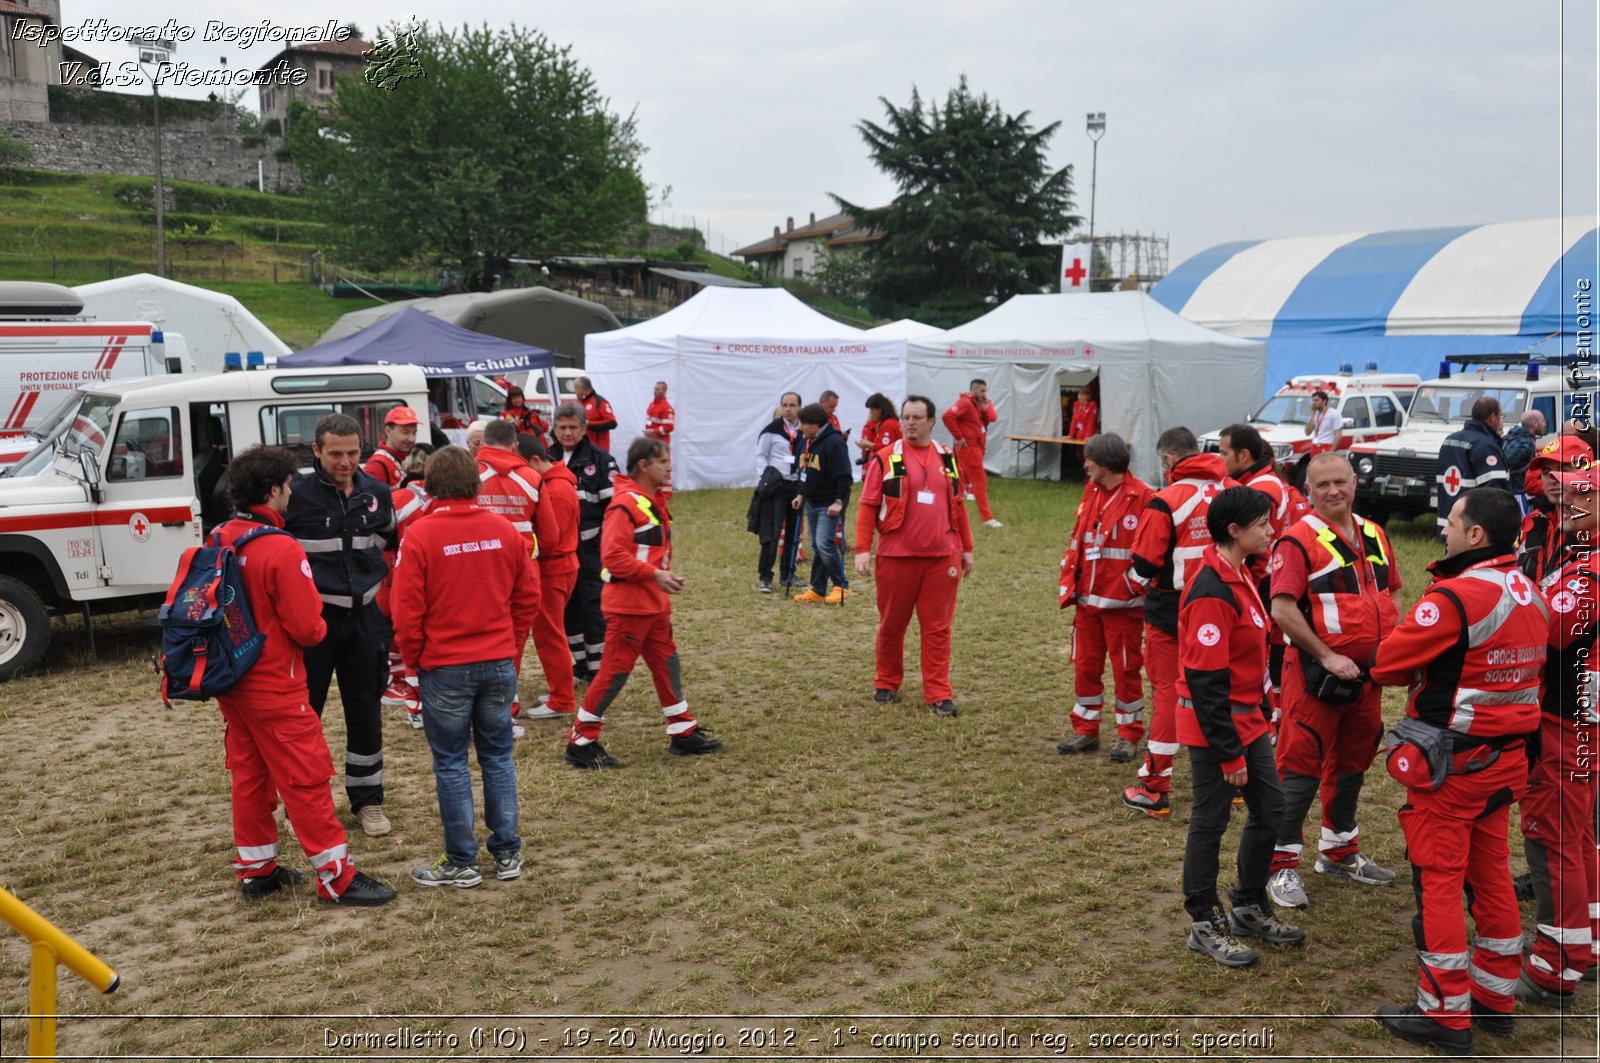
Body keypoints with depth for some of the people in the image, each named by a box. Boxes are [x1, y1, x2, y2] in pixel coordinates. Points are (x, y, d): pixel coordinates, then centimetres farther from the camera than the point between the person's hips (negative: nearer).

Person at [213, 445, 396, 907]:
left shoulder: (219, 540, 1)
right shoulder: (282, 549, -22)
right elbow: (305, 628, -19)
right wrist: (320, 626, 2)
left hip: (230, 683, 8)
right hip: (275, 688, -8)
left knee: (248, 773, 17)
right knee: (305, 779, -1)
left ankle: (255, 869, 27)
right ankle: (336, 877, 5)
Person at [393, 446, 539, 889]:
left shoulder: (420, 536, -11)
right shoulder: (504, 529, 0)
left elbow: (407, 611, -10)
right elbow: (528, 596, 5)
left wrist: (415, 660, 6)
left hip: (444, 668, -3)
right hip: (499, 663, 3)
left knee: (451, 764, 7)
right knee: (498, 756, 14)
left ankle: (461, 863, 13)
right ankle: (507, 853, 19)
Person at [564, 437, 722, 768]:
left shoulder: (654, 501, 13)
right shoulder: (625, 504, -18)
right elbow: (613, 556, -24)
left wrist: (664, 574, 10)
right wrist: (655, 575, -24)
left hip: (654, 604, 10)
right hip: (628, 604, -10)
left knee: (667, 663, 15)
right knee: (615, 671, -4)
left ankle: (684, 733, 25)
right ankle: (581, 743, 5)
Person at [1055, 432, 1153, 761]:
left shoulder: (1143, 497, -13)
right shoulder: (1091, 491, 10)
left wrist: (1137, 588, -16)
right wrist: (1069, 585, 7)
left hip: (1123, 603, -7)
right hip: (1087, 600, 7)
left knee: (1126, 669, 5)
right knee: (1085, 666, 13)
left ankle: (1129, 735, 18)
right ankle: (1086, 731, 25)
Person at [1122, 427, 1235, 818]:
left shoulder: (1167, 502, -17)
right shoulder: (1231, 492, 0)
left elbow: (1143, 567, -14)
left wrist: (1139, 583, 8)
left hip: (1173, 610, -5)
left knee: (1167, 691, 3)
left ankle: (1155, 790, 7)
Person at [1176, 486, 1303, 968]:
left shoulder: (1239, 577, 9)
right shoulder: (1210, 592, -23)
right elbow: (1206, 680, -23)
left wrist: (1264, 714, 19)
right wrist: (1229, 753, -20)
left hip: (1248, 720, 10)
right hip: (1216, 727, -10)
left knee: (1270, 811, 16)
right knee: (1210, 823, 3)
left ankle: (1249, 908, 32)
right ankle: (1205, 925, 18)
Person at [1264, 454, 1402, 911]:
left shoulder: (1375, 535, 10)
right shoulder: (1299, 539, -12)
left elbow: (1392, 594, 19)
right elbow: (1283, 609, -18)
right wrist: (1327, 656, -20)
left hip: (1367, 674, 7)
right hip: (1318, 674, -7)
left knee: (1352, 762, 18)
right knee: (1301, 768, -4)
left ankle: (1340, 851, 34)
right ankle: (1282, 864, 4)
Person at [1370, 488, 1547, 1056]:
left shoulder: (1454, 597, -22)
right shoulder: (1529, 594, 3)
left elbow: (1386, 664, -17)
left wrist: (1421, 664, 4)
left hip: (1451, 764, -8)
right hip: (1505, 758, 8)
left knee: (1439, 881, 2)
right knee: (1491, 873, 18)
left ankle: (1444, 1015, 10)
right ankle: (1494, 996, 30)